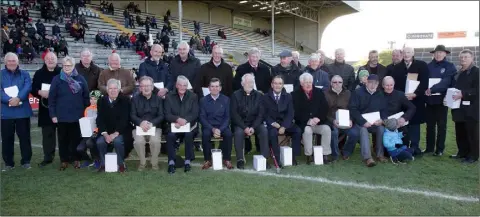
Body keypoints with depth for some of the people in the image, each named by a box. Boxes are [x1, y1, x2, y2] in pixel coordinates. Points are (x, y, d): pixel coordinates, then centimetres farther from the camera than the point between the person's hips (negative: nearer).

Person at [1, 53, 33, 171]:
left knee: (25, 136, 4)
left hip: (22, 111, 0)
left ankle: (26, 161, 14)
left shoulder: (24, 74, 8)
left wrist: (18, 98, -24)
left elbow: (28, 87, -9)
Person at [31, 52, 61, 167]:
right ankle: (48, 157, 15)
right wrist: (40, 92, -13)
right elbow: (33, 89, 7)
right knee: (47, 133, 6)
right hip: (46, 108, 2)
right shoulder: (39, 73, 9)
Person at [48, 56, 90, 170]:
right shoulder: (57, 79, 0)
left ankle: (76, 159, 22)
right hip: (62, 116, 0)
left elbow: (86, 97, 6)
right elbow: (51, 98, -1)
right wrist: (53, 114, -5)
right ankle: (64, 160, 20)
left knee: (76, 138, 10)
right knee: (63, 139, 9)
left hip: (77, 116, 1)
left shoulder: (80, 79, 3)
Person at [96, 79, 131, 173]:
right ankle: (103, 164, -2)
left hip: (120, 131, -3)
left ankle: (121, 164, -8)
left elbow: (125, 119, -12)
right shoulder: (101, 101, 4)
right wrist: (105, 134, -16)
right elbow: (100, 119, 0)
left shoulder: (125, 100, -6)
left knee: (118, 141, -31)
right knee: (100, 142, -24)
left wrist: (116, 133, -22)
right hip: (106, 131, 3)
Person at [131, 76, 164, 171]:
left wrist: (151, 123, -17)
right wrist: (141, 122, -20)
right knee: (138, 141, -31)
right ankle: (142, 162, -5)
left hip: (155, 127, 0)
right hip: (139, 126, 0)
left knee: (156, 141, -31)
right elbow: (132, 115, 1)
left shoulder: (158, 99, 10)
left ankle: (154, 163, -6)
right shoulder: (135, 99, 10)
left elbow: (161, 116, 1)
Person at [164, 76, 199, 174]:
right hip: (174, 125, 0)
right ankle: (171, 162, -22)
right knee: (170, 135, -31)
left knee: (189, 134, -32)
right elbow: (167, 114, -2)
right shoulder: (169, 97, 7)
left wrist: (185, 120, -21)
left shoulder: (193, 96, 7)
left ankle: (188, 161, -22)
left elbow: (195, 114, -1)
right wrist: (178, 119, -23)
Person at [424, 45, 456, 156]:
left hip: (442, 100, -3)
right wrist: (426, 90, -12)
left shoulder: (450, 66, -3)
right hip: (430, 99, 3)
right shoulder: (429, 66, 7)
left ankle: (440, 149, 13)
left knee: (441, 125, 5)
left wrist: (432, 89, -27)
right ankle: (429, 147, 19)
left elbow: (446, 81, -16)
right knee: (430, 125, 9)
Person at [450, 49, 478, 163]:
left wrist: (463, 93, -23)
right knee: (460, 132, 12)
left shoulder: (476, 71, -6)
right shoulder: (458, 73, 17)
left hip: (471, 108, -7)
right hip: (459, 107, 7)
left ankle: (473, 156, 5)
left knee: (471, 132, -2)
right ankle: (462, 152, 22)